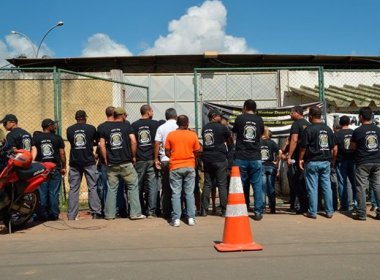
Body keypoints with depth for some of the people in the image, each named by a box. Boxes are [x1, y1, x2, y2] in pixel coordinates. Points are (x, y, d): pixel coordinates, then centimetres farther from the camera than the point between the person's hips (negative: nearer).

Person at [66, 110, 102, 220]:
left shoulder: (69, 129, 4)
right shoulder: (91, 128, -1)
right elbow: (97, 141, 13)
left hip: (74, 163, 2)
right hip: (89, 162, -2)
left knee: (73, 189, 5)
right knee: (92, 187, 2)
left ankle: (71, 215, 5)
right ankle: (96, 213, -1)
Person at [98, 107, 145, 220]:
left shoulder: (104, 127, 7)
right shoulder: (126, 125, 0)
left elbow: (102, 145, 2)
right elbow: (133, 141, -10)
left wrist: (106, 159, 9)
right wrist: (133, 156, 0)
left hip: (111, 164, 3)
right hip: (126, 163, -3)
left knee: (112, 188, 10)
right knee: (133, 186, 6)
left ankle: (109, 214, 13)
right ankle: (135, 213, 4)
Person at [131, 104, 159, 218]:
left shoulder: (134, 125, 4)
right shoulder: (155, 124, 0)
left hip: (139, 160, 2)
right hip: (151, 159, -2)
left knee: (138, 186, 11)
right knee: (152, 185, 2)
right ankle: (151, 211, 0)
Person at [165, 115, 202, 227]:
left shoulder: (171, 135, -2)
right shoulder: (193, 135, -2)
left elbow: (167, 152, 0)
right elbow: (197, 152, 3)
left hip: (175, 167, 0)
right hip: (189, 167, 1)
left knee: (176, 193, 3)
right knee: (189, 193, 7)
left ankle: (176, 219, 1)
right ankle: (191, 218, 7)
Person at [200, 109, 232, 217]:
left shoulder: (204, 128, 11)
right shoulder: (222, 127, -5)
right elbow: (230, 141, 6)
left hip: (207, 159, 5)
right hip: (220, 159, -5)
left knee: (207, 184, 9)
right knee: (222, 185, 0)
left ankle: (204, 210, 8)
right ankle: (224, 210, 2)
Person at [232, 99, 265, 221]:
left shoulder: (240, 118, 0)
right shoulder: (259, 120, 5)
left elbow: (234, 134, 13)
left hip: (240, 158, -1)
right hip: (255, 158, 1)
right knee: (257, 185, 6)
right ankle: (258, 212, 6)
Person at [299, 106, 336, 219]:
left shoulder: (309, 129, -10)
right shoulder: (328, 129, 8)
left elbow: (303, 147, -9)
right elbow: (333, 147, 12)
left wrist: (301, 159, 2)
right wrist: (332, 159, 21)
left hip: (312, 162, -5)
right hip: (326, 162, 5)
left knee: (312, 187, 0)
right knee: (327, 186, 9)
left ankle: (312, 212, 5)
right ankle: (329, 211, 13)